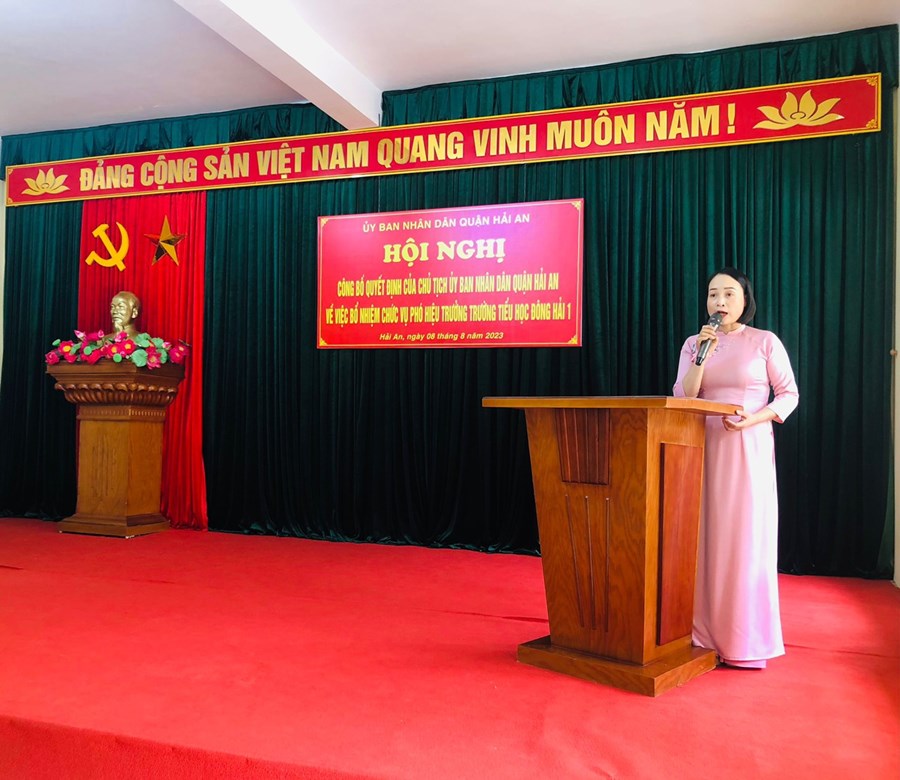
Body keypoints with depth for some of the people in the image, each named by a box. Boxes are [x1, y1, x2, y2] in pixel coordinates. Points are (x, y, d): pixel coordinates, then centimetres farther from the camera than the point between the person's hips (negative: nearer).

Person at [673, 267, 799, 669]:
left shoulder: (765, 341, 0)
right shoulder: (694, 343, 8)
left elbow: (789, 394, 0)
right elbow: (683, 400, -1)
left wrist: (752, 419, -16)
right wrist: (703, 355, -12)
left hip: (749, 450, -3)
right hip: (704, 448, 3)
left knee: (746, 539, -1)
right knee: (706, 537, 4)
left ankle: (746, 641, 9)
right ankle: (705, 634, 14)